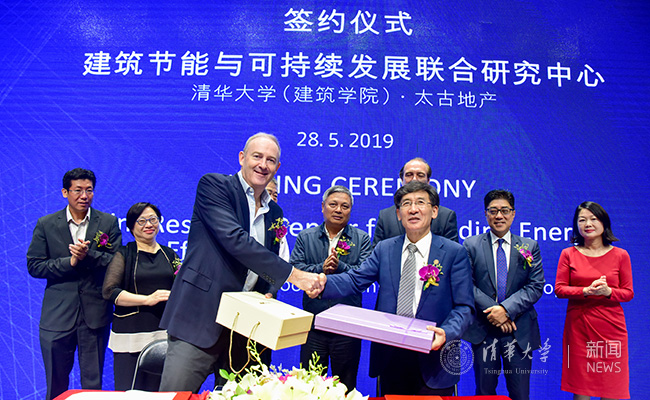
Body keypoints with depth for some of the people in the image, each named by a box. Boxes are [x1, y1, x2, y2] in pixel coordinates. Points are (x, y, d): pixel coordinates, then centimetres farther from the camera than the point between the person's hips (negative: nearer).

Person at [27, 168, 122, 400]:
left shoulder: (108, 222, 3)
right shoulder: (46, 224, 4)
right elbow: (34, 266, 0)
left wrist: (89, 255, -20)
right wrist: (70, 262, -13)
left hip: (95, 314, 0)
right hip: (57, 314, 1)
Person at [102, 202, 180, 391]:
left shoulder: (169, 254, 15)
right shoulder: (124, 254, 3)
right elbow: (109, 291, -7)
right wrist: (147, 299, -15)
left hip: (165, 333, 3)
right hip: (131, 333, -3)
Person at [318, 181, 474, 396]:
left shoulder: (454, 253, -3)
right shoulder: (384, 249, 5)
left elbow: (464, 307, -6)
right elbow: (356, 279, -5)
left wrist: (446, 333, -25)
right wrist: (323, 282, -25)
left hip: (432, 360, -2)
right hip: (390, 360, 3)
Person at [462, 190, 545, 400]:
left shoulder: (530, 247, 7)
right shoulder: (471, 245, 3)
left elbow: (536, 286, -1)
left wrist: (506, 309, -14)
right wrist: (492, 312, -15)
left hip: (519, 331, 1)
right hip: (483, 330, -1)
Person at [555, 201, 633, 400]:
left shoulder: (620, 255, 4)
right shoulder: (568, 254, 4)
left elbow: (628, 293, 5)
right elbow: (559, 289, 0)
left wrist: (608, 291, -15)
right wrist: (586, 291, -16)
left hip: (610, 326, 0)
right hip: (578, 326, 0)